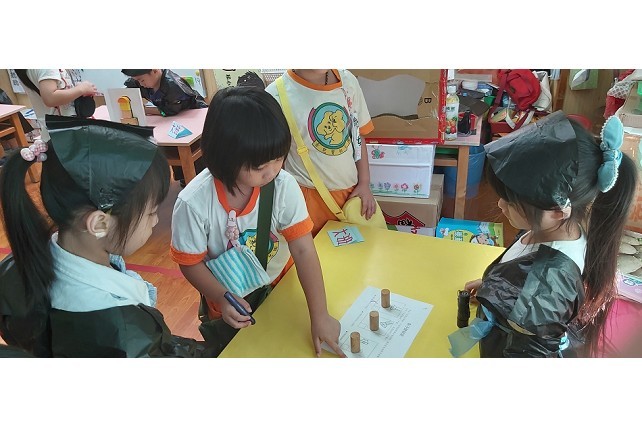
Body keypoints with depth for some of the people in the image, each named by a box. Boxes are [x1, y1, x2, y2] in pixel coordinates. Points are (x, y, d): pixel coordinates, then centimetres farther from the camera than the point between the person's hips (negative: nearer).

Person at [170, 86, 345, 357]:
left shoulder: (284, 186, -27)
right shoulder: (193, 203, -32)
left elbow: (303, 250, -25)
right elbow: (191, 263, -17)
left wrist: (320, 316, -26)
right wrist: (223, 300, -32)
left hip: (279, 285, 2)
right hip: (230, 304, -1)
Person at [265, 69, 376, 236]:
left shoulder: (348, 81, -1)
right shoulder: (277, 94, -16)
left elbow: (358, 136, 7)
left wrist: (364, 183, 4)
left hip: (351, 190, 5)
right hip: (309, 195, -4)